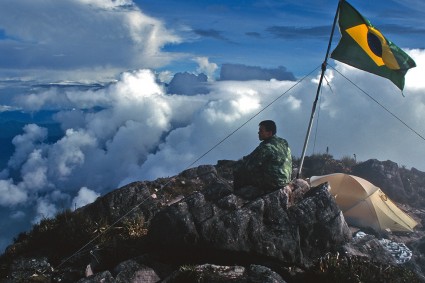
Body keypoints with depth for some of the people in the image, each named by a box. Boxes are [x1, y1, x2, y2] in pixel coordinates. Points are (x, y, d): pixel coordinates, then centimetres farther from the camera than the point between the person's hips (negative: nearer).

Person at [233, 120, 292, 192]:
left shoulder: (266, 147, -21)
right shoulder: (284, 142, 7)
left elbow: (248, 163, -17)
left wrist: (237, 164, 5)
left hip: (272, 184, -9)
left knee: (238, 171, -2)